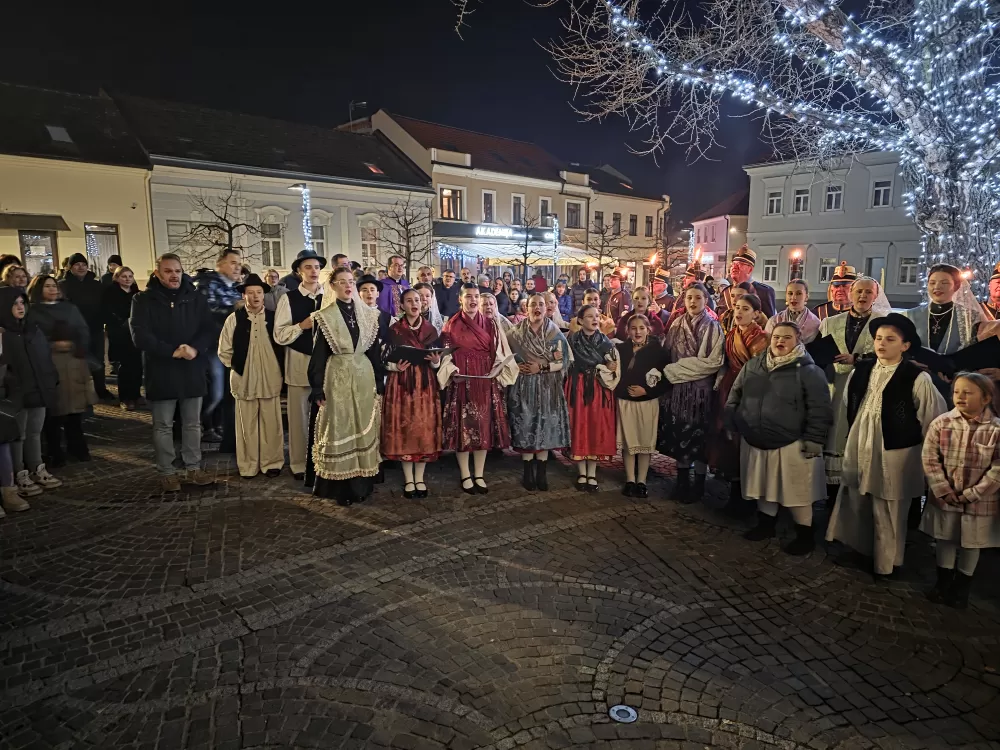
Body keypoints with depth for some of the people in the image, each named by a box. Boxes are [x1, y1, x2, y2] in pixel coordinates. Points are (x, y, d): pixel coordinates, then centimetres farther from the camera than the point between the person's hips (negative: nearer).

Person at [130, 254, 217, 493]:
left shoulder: (196, 298, 5)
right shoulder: (143, 300, -3)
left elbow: (210, 331, 1)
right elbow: (140, 336, -13)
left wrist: (196, 348, -19)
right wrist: (172, 351, -21)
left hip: (192, 371, 3)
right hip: (161, 373, -3)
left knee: (193, 424, 11)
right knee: (163, 426, 7)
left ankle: (193, 469, 22)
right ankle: (167, 473, 17)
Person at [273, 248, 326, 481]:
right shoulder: (288, 298, -1)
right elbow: (279, 335, -5)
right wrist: (302, 325, -16)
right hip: (299, 364, -2)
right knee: (299, 416, 6)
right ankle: (299, 465, 18)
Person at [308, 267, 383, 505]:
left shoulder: (367, 314, 8)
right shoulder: (326, 316, -2)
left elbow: (375, 350, 10)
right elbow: (319, 354, -4)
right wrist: (318, 388, -8)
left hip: (363, 376, 4)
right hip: (338, 377, -4)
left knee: (363, 427, 7)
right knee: (339, 429, 0)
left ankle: (361, 482, 16)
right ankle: (340, 486, 7)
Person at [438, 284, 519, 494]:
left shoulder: (490, 325, 8)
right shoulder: (451, 325, 2)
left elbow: (499, 354, 8)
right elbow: (445, 354, 1)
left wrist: (498, 373, -7)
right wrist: (452, 372, -15)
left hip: (486, 382, 2)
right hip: (461, 382, -2)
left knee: (484, 426, 5)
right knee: (463, 426, 0)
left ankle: (479, 475, 16)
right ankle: (466, 476, 12)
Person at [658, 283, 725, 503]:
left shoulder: (713, 327, -4)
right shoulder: (676, 325, 7)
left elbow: (713, 362, -11)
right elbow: (666, 355, 9)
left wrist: (677, 368, -13)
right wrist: (667, 371, -9)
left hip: (701, 388, -3)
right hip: (677, 388, 4)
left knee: (698, 435, 3)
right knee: (679, 433, 8)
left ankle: (699, 485, 15)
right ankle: (682, 482, 20)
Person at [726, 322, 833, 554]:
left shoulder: (808, 370, -10)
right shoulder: (753, 366, 5)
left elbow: (819, 409, -12)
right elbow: (735, 396, 13)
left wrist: (813, 439, -15)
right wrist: (731, 425, 11)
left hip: (791, 444, -5)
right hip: (755, 442, 5)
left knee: (796, 492, 4)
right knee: (764, 487, 19)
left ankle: (805, 535, 21)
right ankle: (765, 525, 36)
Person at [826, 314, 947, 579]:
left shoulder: (917, 378, -13)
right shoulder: (860, 370, 2)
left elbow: (934, 419, -5)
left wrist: (924, 452, 3)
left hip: (894, 457, -4)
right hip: (858, 452, 5)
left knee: (888, 516, 9)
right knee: (853, 507, 16)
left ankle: (884, 566, 27)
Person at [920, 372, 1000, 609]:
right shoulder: (941, 423, -6)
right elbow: (929, 458, -6)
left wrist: (971, 494, -14)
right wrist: (943, 490, -12)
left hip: (979, 501, -1)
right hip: (944, 498, 1)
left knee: (971, 544, 14)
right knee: (945, 540, 15)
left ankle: (962, 586, 33)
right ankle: (943, 582, 34)